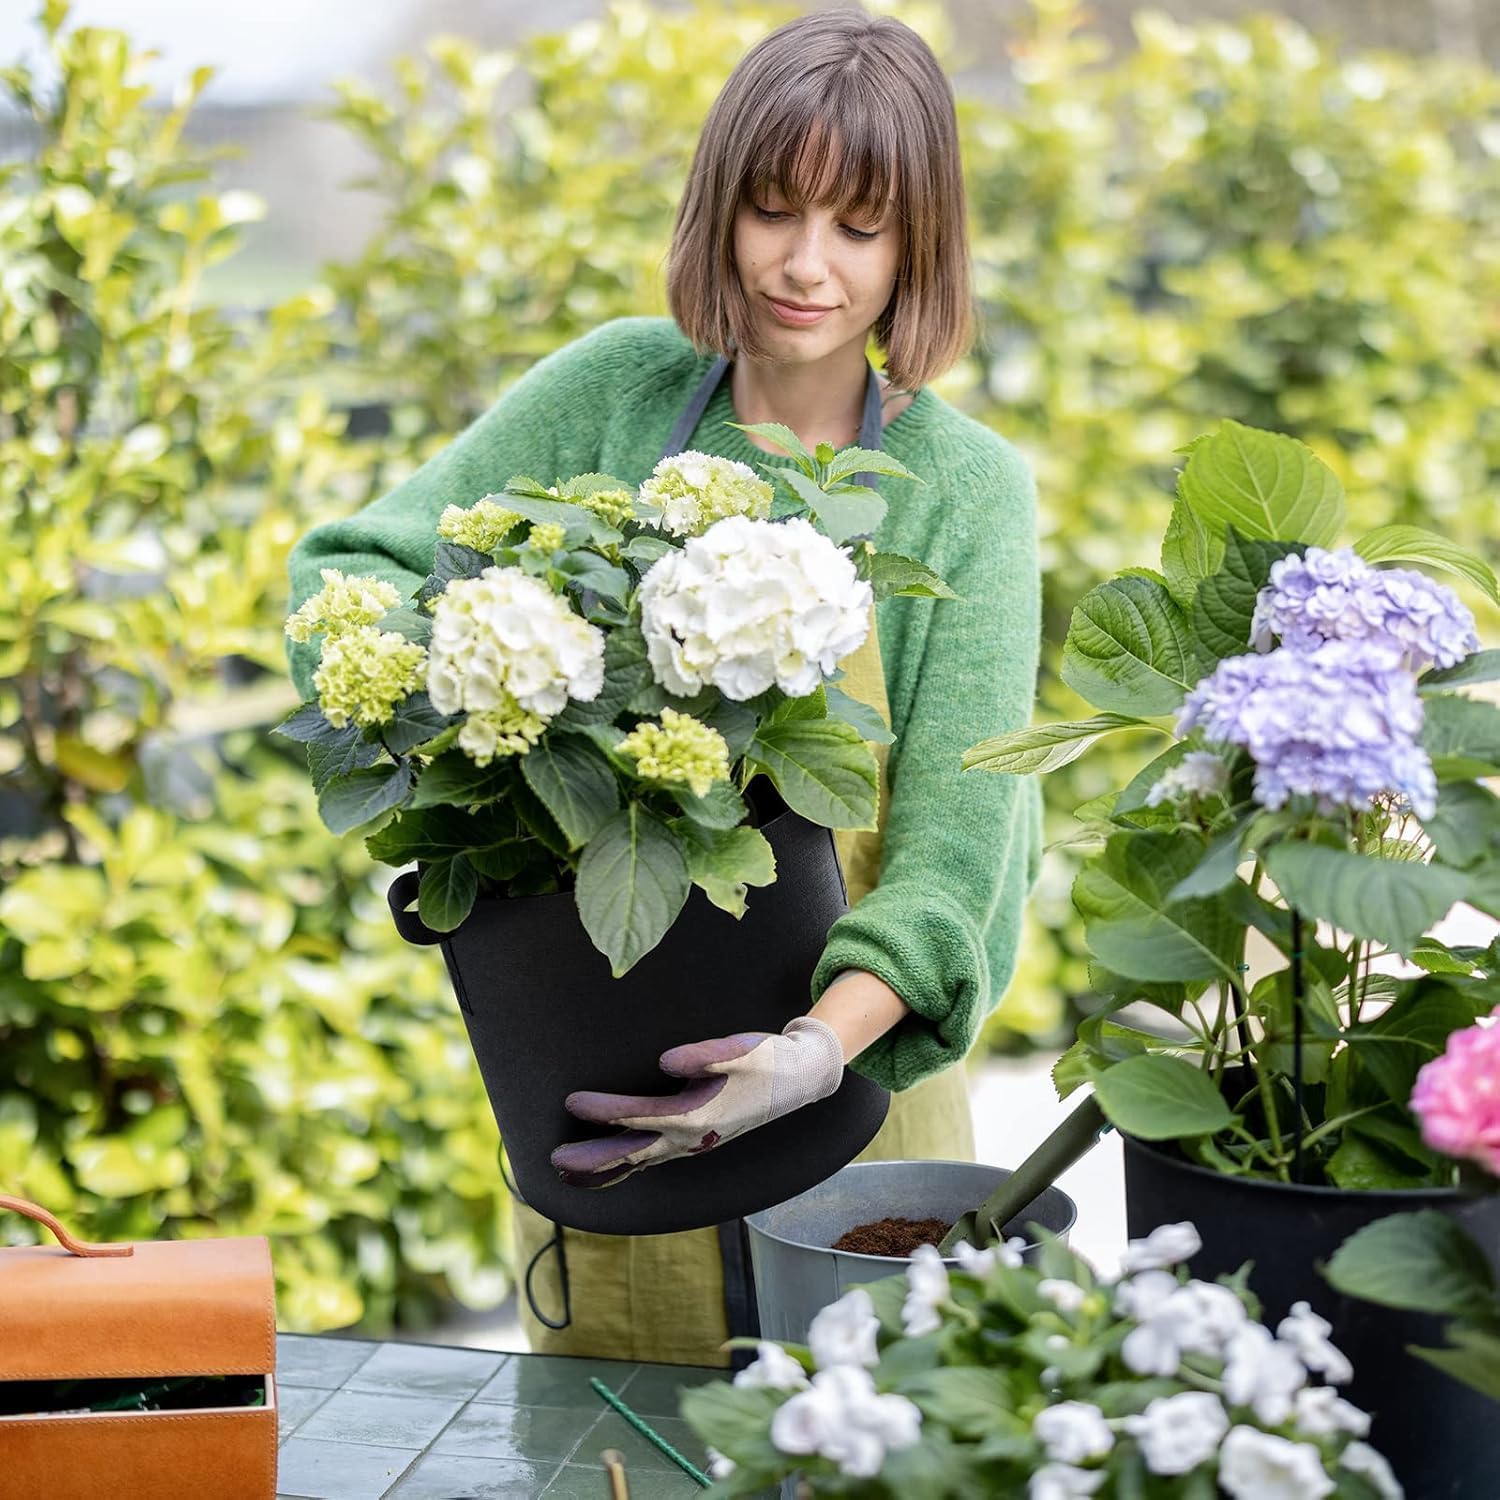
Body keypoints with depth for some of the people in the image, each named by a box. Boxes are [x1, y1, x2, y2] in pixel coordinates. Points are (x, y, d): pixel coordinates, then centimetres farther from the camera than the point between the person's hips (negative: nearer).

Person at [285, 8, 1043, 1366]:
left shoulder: (966, 490, -7)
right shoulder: (619, 393, -2)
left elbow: (953, 840, -16)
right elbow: (351, 566, -2)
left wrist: (824, 1047, -34)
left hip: (850, 1088, -1)